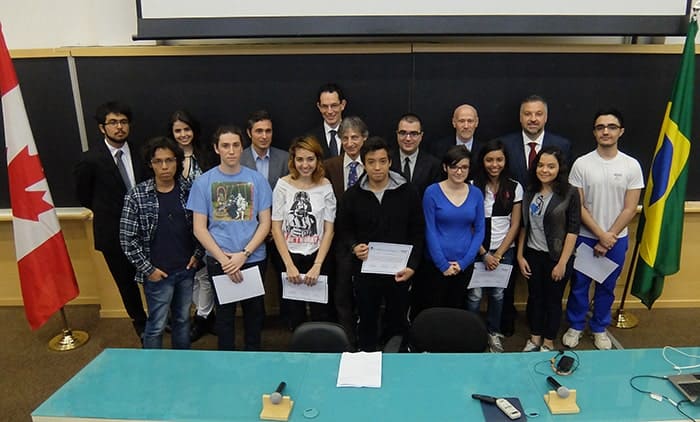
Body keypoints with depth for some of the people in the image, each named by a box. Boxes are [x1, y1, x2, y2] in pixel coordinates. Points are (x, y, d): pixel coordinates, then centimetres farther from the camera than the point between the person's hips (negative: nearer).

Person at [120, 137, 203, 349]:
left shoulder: (189, 190, -2)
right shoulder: (137, 195, -9)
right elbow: (127, 238, -7)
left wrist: (198, 254, -1)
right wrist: (147, 269, -9)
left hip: (186, 269, 3)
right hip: (158, 273, -3)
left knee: (183, 320, 18)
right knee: (156, 326, 9)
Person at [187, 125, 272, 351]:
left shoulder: (257, 179, -2)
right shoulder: (203, 182, -2)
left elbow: (265, 223, -3)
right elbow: (199, 228, -3)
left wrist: (244, 254, -13)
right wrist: (223, 259, -12)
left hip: (254, 258, 0)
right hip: (218, 260, 0)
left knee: (254, 311, 13)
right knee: (224, 313, 13)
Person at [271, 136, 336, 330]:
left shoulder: (325, 186, -6)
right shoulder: (283, 185, -6)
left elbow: (329, 229, -5)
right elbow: (276, 227, -5)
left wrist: (317, 265, -12)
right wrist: (289, 264, -10)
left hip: (317, 256, 0)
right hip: (289, 256, 1)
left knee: (320, 314, 8)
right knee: (295, 313, 17)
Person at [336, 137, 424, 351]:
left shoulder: (408, 193, -3)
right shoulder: (352, 196, -1)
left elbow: (418, 232, 1)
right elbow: (344, 230, 6)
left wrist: (412, 266, -8)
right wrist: (354, 247, -15)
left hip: (399, 271, 0)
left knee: (398, 321, 14)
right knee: (367, 322, 14)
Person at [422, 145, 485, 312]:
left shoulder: (476, 193, 0)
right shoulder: (432, 192, -9)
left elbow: (479, 230, 2)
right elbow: (429, 231, -9)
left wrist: (463, 262, -6)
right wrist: (443, 264, -9)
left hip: (465, 264, 3)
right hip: (437, 263, -3)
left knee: (457, 308, 15)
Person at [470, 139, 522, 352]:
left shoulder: (515, 188, -1)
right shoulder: (473, 187, -5)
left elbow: (515, 225, 1)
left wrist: (498, 254, -5)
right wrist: (484, 254, -8)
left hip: (504, 250, 2)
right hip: (477, 250, -1)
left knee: (498, 294, 10)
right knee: (474, 295, 0)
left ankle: (493, 333, 30)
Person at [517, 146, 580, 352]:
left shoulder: (570, 193, -12)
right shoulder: (530, 191, 2)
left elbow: (573, 231, -12)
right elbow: (524, 226, 6)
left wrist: (562, 263, -14)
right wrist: (520, 256, 3)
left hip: (556, 257, -4)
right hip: (532, 255, 4)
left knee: (553, 300, 12)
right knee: (534, 297, 16)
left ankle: (548, 343, 30)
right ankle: (534, 339, 33)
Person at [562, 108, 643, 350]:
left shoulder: (631, 165, -5)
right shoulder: (581, 164, -8)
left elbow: (630, 209, -5)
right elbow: (578, 206, -8)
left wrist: (609, 239, -10)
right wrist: (601, 235, -13)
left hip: (617, 239, 1)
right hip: (585, 237, -1)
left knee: (607, 286, 14)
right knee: (579, 284, 10)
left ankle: (599, 328, 33)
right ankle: (575, 326, 29)